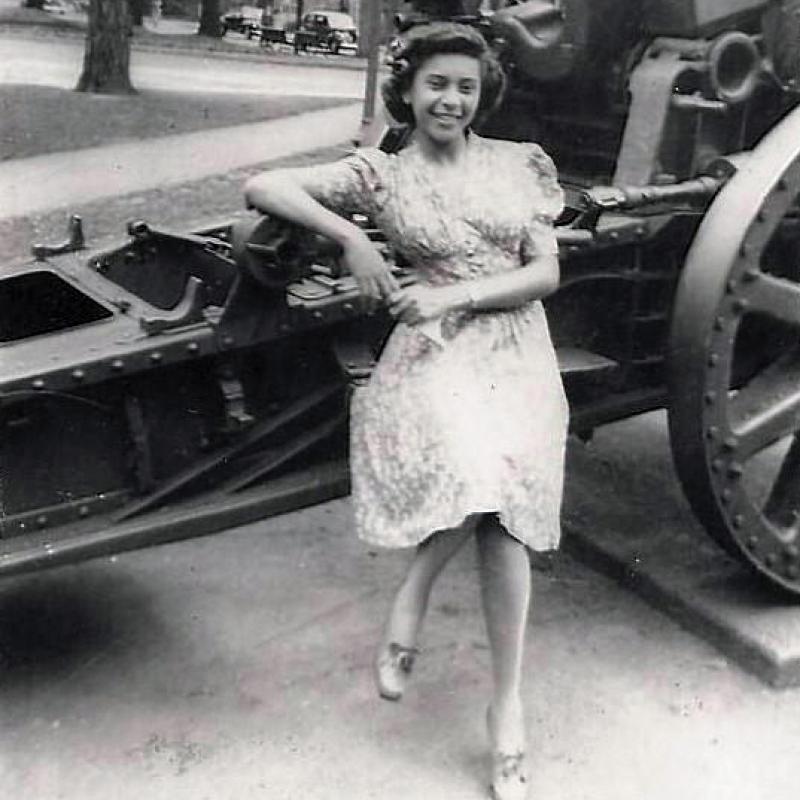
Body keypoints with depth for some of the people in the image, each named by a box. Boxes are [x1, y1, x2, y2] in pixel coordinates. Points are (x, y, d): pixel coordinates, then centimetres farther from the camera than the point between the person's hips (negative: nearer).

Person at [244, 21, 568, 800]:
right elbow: (262, 187, -2)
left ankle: (507, 705, 8)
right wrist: (352, 239, -13)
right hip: (436, 351, -2)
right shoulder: (382, 173, 3)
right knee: (476, 476, -31)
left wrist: (455, 294, -11)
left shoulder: (518, 163, 8)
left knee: (501, 517, -6)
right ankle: (412, 597, -1)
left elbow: (546, 273, 2)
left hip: (519, 354, 3)